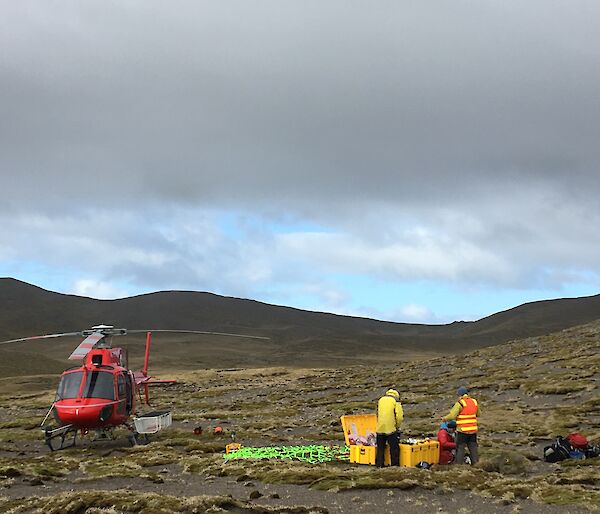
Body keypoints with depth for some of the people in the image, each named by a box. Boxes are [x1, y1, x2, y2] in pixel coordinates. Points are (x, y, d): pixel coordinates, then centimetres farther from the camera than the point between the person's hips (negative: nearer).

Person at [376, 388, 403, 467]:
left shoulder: (380, 400, 15)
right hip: (391, 429, -4)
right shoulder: (395, 401, -1)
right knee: (394, 449, 5)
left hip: (380, 429, 4)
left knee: (380, 448, 14)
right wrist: (397, 426, 6)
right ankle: (395, 465, 5)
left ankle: (379, 465, 16)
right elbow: (399, 416, -7)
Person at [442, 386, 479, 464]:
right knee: (473, 447, 14)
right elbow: (478, 413, 19)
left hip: (462, 429, -6)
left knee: (460, 447, 1)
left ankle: (459, 464, 2)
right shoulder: (474, 402, 6)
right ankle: (475, 462, 15)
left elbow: (452, 416, -18)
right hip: (473, 429, 6)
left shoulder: (460, 403, -13)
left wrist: (444, 418, -1)